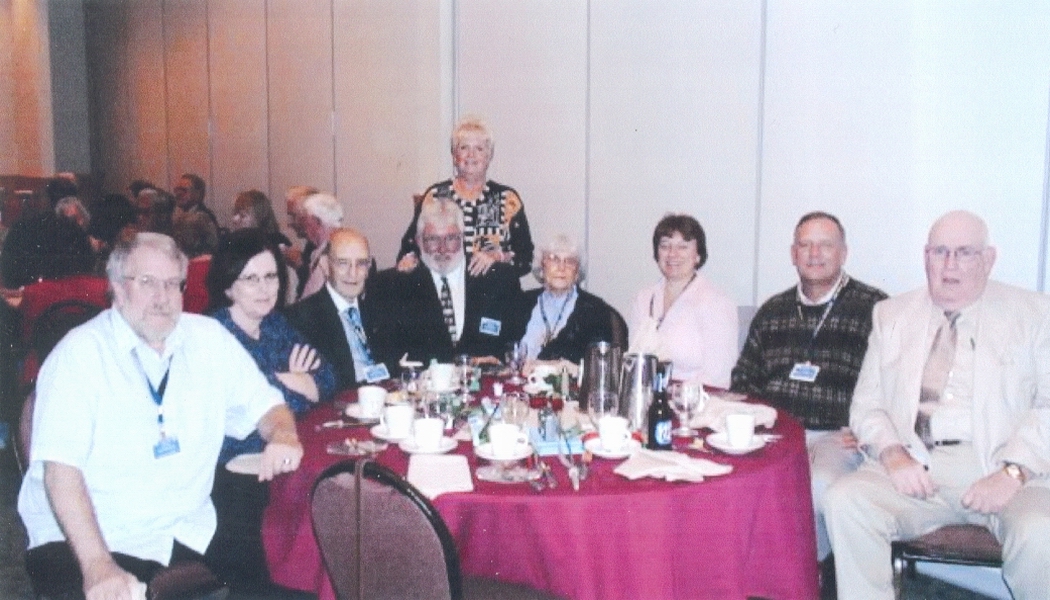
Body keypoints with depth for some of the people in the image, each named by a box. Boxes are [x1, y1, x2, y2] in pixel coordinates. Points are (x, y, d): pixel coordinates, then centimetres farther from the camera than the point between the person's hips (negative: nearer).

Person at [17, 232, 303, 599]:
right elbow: (61, 468, -14)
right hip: (86, 540, -4)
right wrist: (97, 565, -26)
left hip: (190, 533, 4)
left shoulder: (210, 338, 6)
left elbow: (263, 404, 13)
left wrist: (282, 432, -12)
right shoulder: (80, 352, -7)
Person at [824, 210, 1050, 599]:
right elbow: (866, 405, 12)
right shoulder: (892, 315, 16)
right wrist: (893, 455, -9)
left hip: (1002, 469, -2)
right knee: (844, 501, -26)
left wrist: (1013, 472, -16)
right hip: (914, 467, 2)